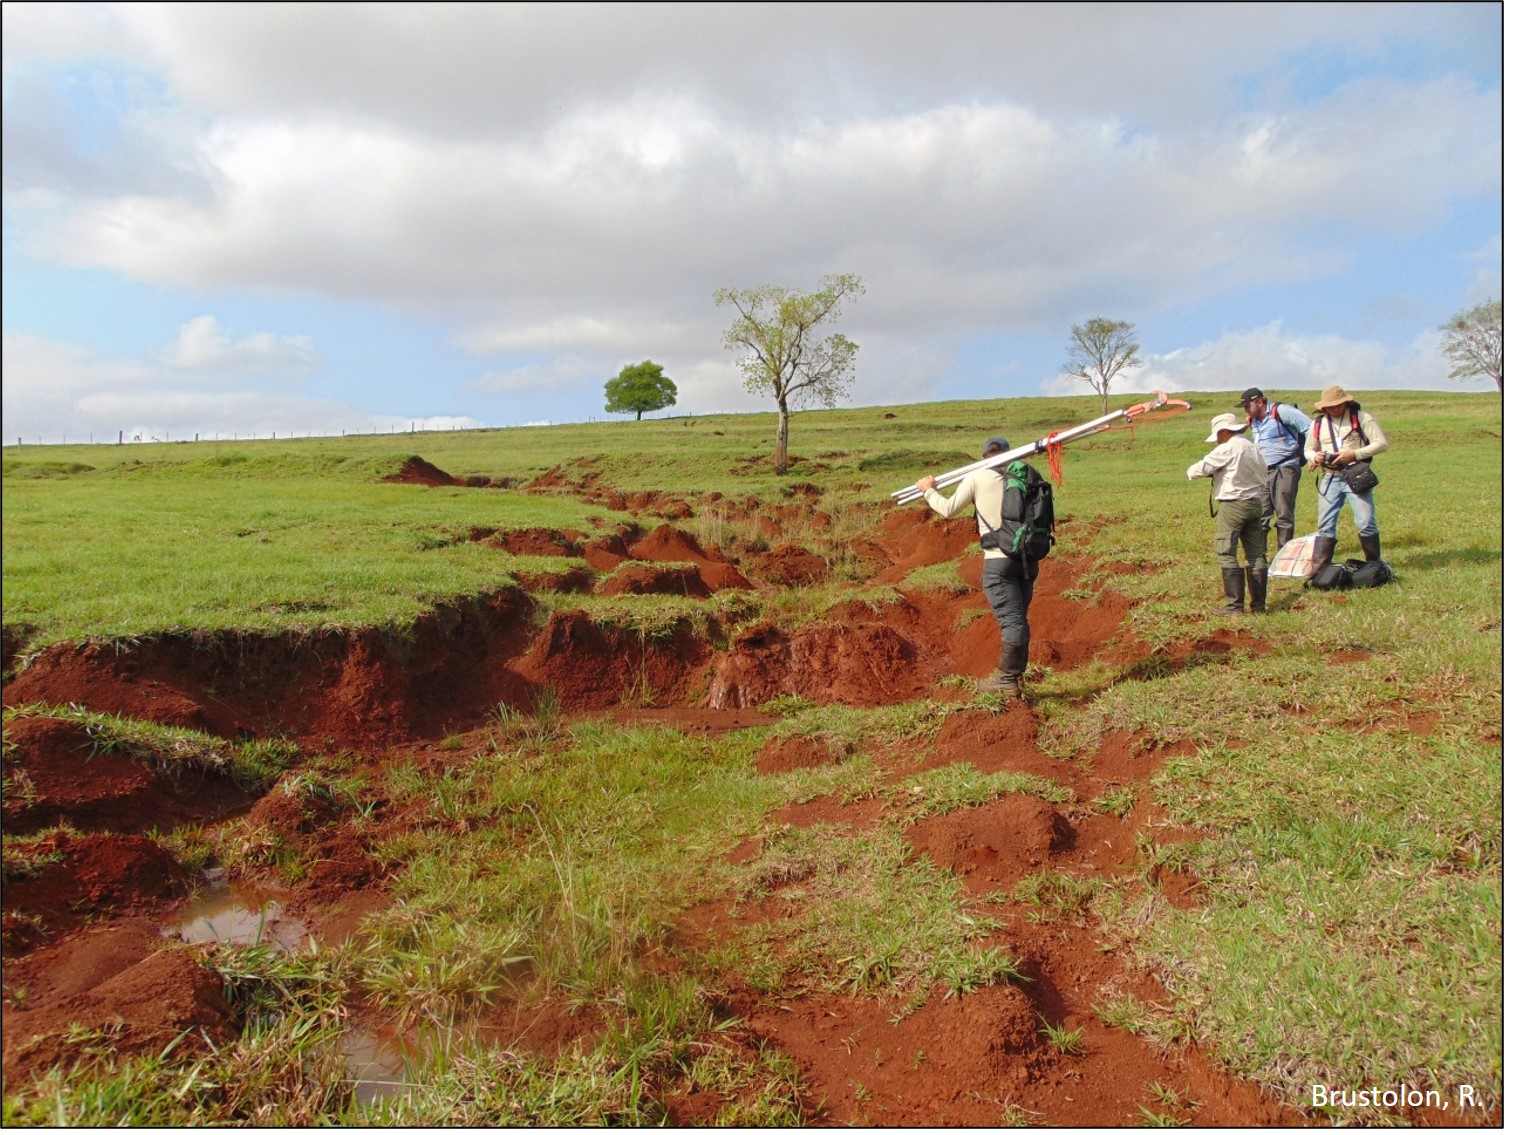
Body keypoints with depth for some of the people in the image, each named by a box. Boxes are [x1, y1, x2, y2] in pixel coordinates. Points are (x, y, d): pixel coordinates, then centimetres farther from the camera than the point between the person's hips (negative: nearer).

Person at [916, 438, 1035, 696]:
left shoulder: (977, 477, -2)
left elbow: (948, 509, 3)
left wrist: (928, 491, 18)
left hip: (998, 559, -5)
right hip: (1028, 556, 5)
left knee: (1011, 619, -5)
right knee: (1019, 618, 15)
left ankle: (1007, 679, -1)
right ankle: (1017, 673, 23)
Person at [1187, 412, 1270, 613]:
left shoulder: (1227, 449, -11)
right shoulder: (1253, 448, 13)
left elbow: (1202, 468, -9)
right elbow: (1264, 477, 17)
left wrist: (1191, 471, 11)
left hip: (1233, 505, -8)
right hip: (1255, 504, 8)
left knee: (1226, 554, -4)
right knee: (1256, 554, 9)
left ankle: (1235, 604, -8)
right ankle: (1259, 603, 13)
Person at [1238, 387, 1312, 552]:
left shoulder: (1280, 411, -9)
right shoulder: (1253, 421, 15)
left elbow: (1309, 428, -12)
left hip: (1285, 470, -7)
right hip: (1263, 472, 7)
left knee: (1284, 516, -1)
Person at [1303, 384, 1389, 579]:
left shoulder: (1361, 417, -1)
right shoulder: (1318, 423, 10)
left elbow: (1382, 443, -5)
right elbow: (1308, 449, 20)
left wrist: (1355, 454, -16)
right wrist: (1315, 456, -4)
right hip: (1330, 479, 3)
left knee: (1366, 523, -5)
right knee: (1325, 526, 1)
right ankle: (1318, 572, 1)